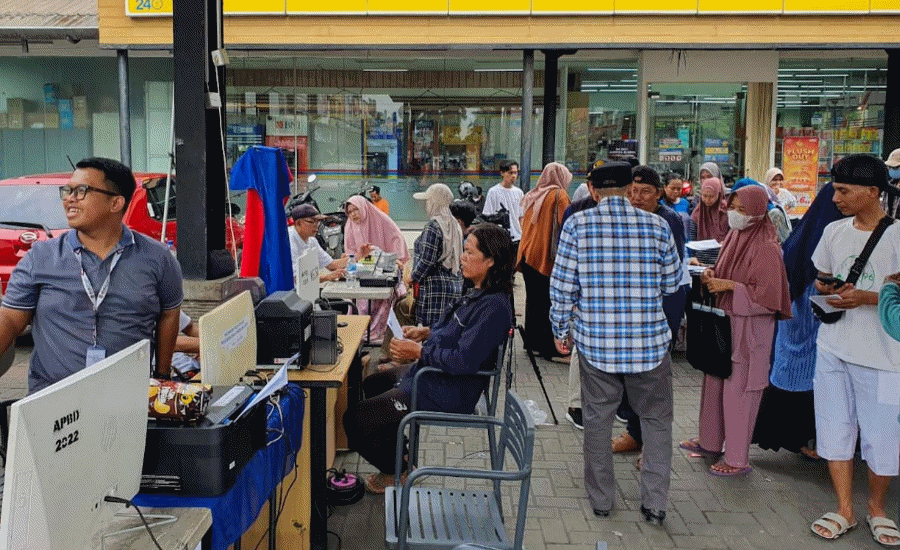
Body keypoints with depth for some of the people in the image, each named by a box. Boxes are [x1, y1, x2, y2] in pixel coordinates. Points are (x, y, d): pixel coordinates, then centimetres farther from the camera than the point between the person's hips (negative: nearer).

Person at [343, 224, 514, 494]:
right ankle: (398, 458, 36)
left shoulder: (493, 306, -27)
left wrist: (419, 352, -21)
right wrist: (426, 332, 5)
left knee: (355, 419, -8)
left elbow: (464, 360, -31)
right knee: (371, 384, 31)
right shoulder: (480, 294, 5)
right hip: (434, 374, 11)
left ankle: (397, 472, 16)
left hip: (446, 394, -11)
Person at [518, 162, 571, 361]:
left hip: (528, 254, 7)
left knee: (533, 300, 12)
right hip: (547, 257, -7)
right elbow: (565, 225, -12)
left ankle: (534, 342, 18)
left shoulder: (532, 196, 14)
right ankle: (550, 347, -3)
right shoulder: (559, 195, -5)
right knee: (552, 303, -3)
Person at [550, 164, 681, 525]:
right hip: (650, 341, 1)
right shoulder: (657, 225, -2)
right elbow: (673, 282, 8)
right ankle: (655, 503, 18)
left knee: (597, 420, 14)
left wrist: (561, 330, 8)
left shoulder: (577, 224, -5)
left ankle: (601, 500, 25)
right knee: (656, 420, 16)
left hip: (596, 342, 0)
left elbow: (562, 286, -5)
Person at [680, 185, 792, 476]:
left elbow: (767, 295, -17)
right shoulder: (734, 237, 8)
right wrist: (712, 274, -1)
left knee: (738, 390, -1)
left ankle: (738, 459, 11)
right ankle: (710, 441, 32)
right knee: (714, 383, 16)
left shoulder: (765, 248, -16)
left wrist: (729, 286, -21)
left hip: (748, 328, -8)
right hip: (723, 321, 8)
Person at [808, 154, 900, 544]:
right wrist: (825, 289, -4)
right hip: (833, 347, 5)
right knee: (835, 431, 11)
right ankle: (844, 510, 25)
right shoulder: (834, 231, 6)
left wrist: (865, 297, -23)